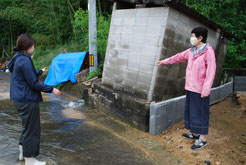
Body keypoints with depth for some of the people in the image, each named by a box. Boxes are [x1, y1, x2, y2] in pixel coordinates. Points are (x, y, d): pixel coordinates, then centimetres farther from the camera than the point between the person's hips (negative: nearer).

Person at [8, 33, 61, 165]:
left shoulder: (17, 59, 11)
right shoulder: (24, 60, -20)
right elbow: (34, 83, -21)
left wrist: (40, 71, 39)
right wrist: (52, 89, -15)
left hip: (20, 99, 10)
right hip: (28, 101, -10)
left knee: (27, 126, 24)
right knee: (31, 129, 4)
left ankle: (22, 152, 38)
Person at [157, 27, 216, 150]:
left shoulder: (208, 51, -14)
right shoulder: (191, 51, 9)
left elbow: (211, 71, -17)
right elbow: (179, 57, 23)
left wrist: (206, 90, -20)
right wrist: (165, 61, 32)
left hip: (200, 90, -8)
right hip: (190, 88, 8)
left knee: (200, 113, 1)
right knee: (191, 111, 16)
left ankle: (202, 139, 14)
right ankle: (194, 133, 32)